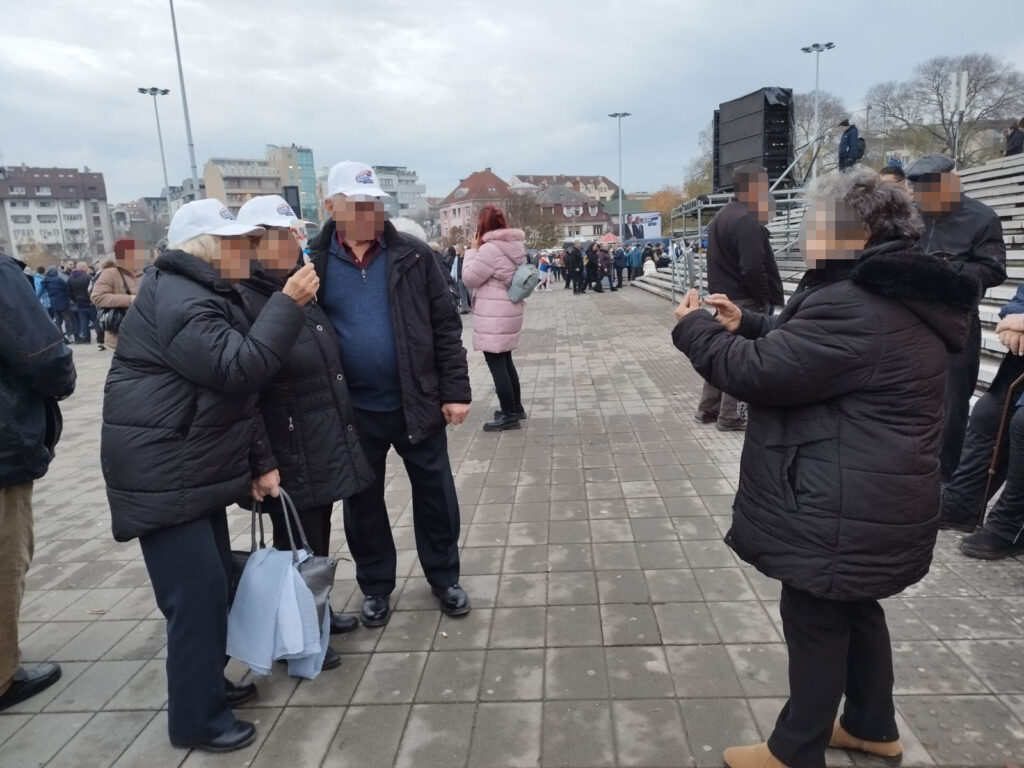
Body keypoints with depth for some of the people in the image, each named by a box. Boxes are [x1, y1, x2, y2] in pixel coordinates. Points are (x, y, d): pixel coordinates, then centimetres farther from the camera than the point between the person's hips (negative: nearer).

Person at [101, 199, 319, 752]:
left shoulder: (207, 296, 15)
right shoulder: (178, 302, -18)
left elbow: (236, 392, 14)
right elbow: (241, 368, -29)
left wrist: (261, 462, 11)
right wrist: (288, 303, -24)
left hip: (196, 469, 10)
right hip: (163, 475, -10)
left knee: (213, 584, 18)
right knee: (197, 594, -4)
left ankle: (208, 683, 35)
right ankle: (196, 719, 12)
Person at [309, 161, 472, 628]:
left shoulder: (412, 256, -2)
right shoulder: (314, 263, -2)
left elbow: (445, 326, -2)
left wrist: (455, 390, -6)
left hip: (417, 402, 0)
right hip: (352, 410, 1)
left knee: (435, 494, 11)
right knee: (362, 501, 14)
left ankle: (444, 577, 33)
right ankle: (375, 586, 35)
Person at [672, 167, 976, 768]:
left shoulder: (855, 307, -27)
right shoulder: (891, 296, 8)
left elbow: (759, 372, -24)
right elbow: (802, 347, 17)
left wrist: (695, 326, -9)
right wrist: (746, 324, 5)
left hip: (843, 507, -10)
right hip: (868, 498, 10)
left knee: (815, 622, 6)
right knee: (854, 609, 24)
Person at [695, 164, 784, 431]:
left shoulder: (721, 216, 15)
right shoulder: (747, 220, -18)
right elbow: (753, 267, -24)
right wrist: (764, 299, -12)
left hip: (723, 296, 10)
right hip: (744, 300, -10)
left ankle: (707, 409, 23)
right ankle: (729, 416, 5)